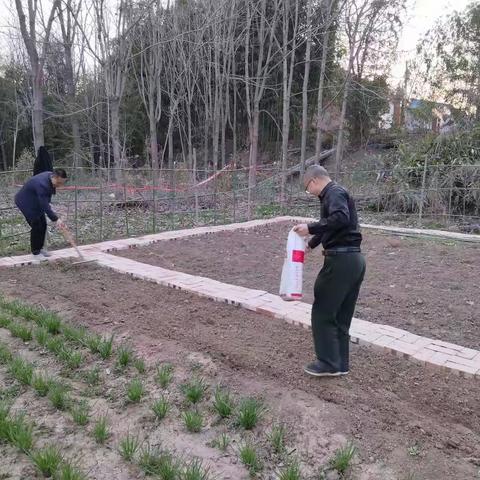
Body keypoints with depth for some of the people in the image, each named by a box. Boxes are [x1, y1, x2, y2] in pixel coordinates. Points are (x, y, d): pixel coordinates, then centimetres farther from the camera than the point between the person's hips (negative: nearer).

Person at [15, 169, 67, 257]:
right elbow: (45, 206, -38)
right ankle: (36, 252, 4)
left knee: (43, 225, 8)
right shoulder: (42, 184, -36)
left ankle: (39, 248, 22)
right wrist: (56, 219, -43)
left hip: (36, 201, 9)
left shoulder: (51, 177, -9)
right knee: (36, 226, -10)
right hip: (25, 201, -9)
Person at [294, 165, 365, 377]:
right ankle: (340, 363, 23)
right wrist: (310, 244, 39)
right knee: (341, 315, 15)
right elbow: (329, 226, 32)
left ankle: (328, 363, 8)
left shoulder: (334, 193, -10)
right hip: (354, 260, 10)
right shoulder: (334, 194, 21)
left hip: (341, 260, -10)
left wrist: (310, 228, -23)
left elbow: (340, 219, -29)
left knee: (322, 312, 1)